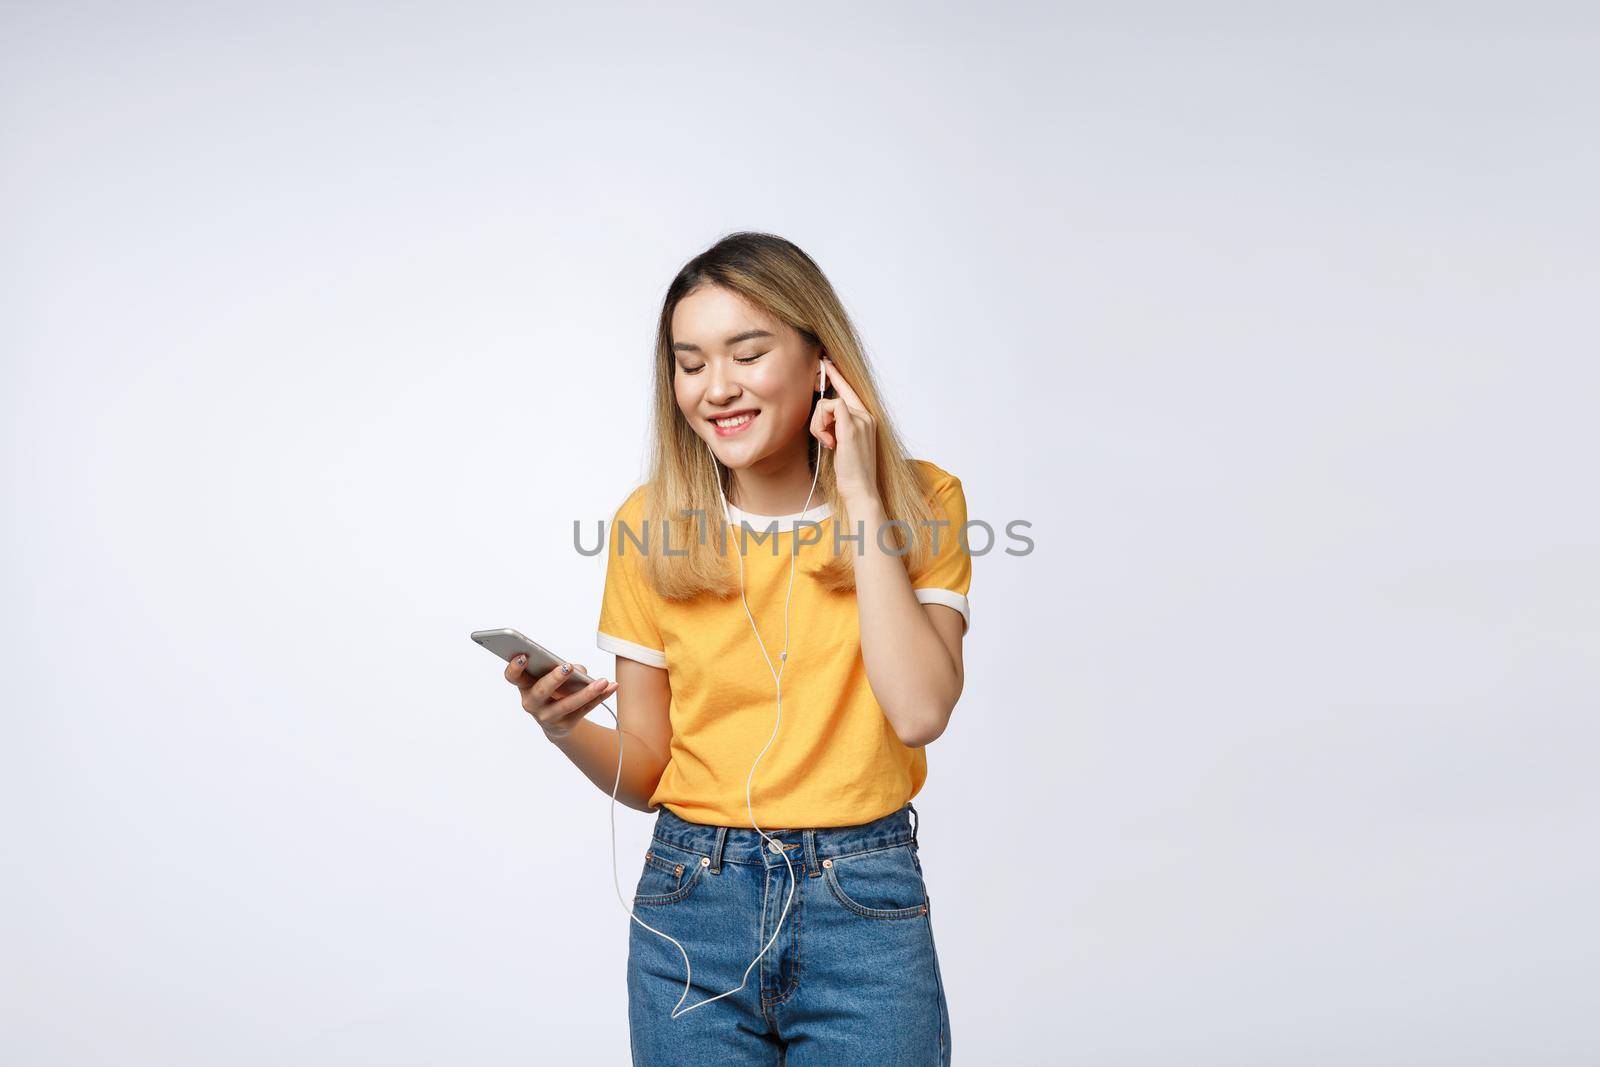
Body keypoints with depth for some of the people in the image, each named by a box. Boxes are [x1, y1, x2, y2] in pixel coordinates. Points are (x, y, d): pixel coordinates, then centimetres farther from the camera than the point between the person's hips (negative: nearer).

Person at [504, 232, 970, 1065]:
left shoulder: (919, 500, -5)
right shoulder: (653, 524, -2)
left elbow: (919, 712, -19)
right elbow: (647, 773, 3)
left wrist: (861, 498, -17)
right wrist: (570, 732, -19)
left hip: (864, 909, -1)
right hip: (692, 909, 1)